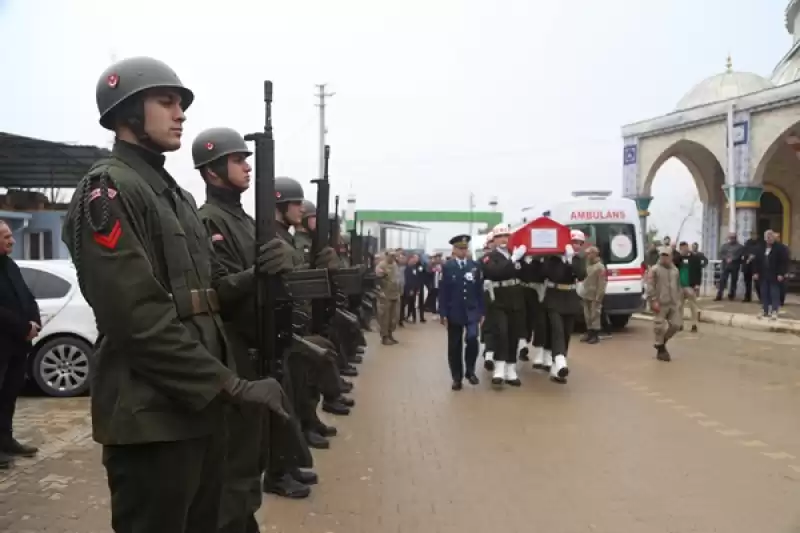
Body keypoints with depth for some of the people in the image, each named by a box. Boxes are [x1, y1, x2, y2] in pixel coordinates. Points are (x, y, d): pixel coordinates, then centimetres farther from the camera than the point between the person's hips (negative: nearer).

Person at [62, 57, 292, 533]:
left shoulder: (176, 195, 17)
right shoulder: (107, 189, -13)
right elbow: (139, 319, -22)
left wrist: (259, 274, -6)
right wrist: (234, 386, -20)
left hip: (201, 404, 9)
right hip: (152, 415, -9)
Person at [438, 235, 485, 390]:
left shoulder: (474, 266, 5)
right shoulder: (447, 267, -1)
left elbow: (479, 290, 5)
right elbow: (443, 291, -3)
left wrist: (481, 311, 2)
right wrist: (443, 313, -7)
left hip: (472, 311, 1)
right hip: (454, 312, -1)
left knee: (472, 339, -14)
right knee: (455, 346, 4)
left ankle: (470, 371, 8)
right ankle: (457, 377, 15)